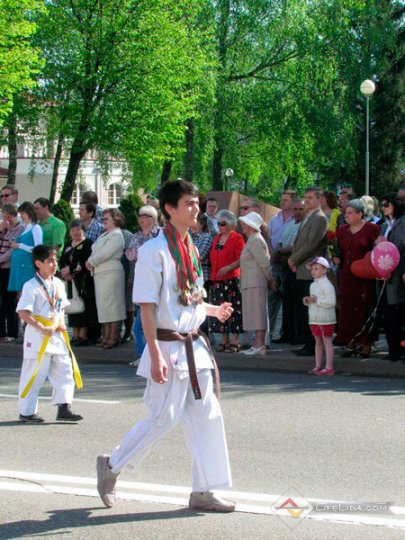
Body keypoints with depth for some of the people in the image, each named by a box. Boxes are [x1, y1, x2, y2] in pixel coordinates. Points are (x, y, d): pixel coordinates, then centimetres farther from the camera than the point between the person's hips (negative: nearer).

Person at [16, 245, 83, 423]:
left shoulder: (58, 284, 8)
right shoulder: (31, 286, -14)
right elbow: (23, 313, -18)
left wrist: (61, 323, 3)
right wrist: (43, 328, -20)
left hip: (57, 336, 7)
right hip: (38, 337, -7)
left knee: (65, 371, 7)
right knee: (33, 376, 0)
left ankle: (64, 408, 13)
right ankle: (26, 411, 10)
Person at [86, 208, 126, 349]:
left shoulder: (116, 235, -9)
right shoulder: (104, 235, 21)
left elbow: (104, 254, -17)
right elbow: (96, 251, 18)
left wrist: (91, 261, -5)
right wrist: (91, 262, -2)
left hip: (111, 273, -9)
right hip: (99, 273, 9)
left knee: (112, 305, -6)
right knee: (103, 305, 9)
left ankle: (114, 337, -3)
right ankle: (106, 336, 13)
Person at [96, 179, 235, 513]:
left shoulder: (190, 248, 10)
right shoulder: (155, 250, -15)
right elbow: (146, 306, -17)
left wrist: (212, 310, 6)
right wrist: (155, 355, -21)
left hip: (193, 345, 8)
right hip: (168, 347, -8)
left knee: (207, 416, 7)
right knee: (164, 419, -2)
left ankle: (203, 492, 15)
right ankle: (111, 466, 19)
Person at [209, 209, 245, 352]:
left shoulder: (237, 238, -5)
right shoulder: (217, 238, 17)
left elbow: (241, 259, -13)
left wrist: (228, 268, -25)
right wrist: (212, 276, 14)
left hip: (231, 280, -7)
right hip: (216, 280, 7)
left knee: (233, 309, -6)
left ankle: (235, 342, -3)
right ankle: (224, 340, 15)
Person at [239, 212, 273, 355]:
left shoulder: (255, 240, -13)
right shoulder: (253, 239, 19)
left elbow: (264, 262, -16)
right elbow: (264, 262, 20)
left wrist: (270, 280, -7)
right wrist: (270, 279, 17)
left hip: (255, 283, -10)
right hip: (251, 283, 10)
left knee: (258, 312, -10)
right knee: (256, 313, 10)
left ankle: (260, 345, -11)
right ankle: (258, 344, 13)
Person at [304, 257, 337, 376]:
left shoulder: (327, 285, -13)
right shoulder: (313, 285, 14)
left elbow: (331, 302, -21)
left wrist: (316, 300, -22)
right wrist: (307, 301, 5)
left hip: (325, 319, -8)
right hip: (314, 319, 8)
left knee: (327, 341, -4)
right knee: (318, 342, 12)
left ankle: (329, 367, -2)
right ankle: (318, 366, 17)